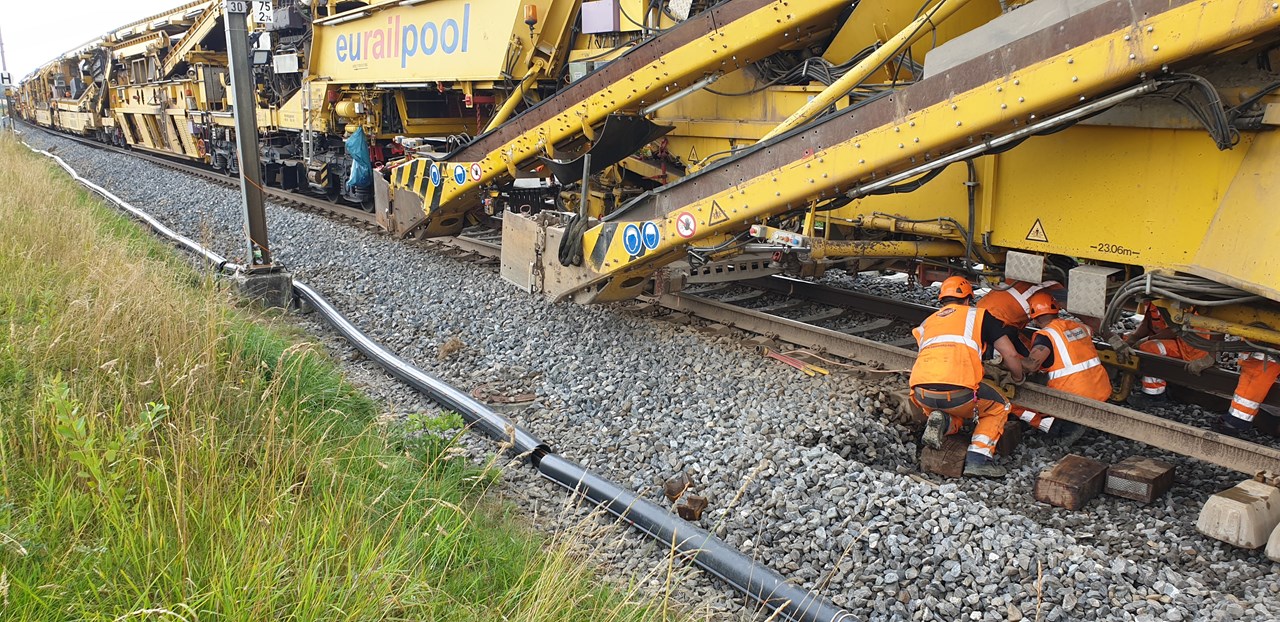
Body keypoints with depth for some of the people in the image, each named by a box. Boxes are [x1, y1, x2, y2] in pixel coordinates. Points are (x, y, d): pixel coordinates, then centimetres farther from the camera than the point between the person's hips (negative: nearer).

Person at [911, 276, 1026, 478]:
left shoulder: (926, 323, 28)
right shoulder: (979, 315, 19)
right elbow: (1011, 356, 20)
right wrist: (1018, 379, 40)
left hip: (922, 394, 4)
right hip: (956, 390, -4)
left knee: (957, 415, 35)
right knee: (999, 408, 25)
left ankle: (942, 422, 1)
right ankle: (978, 458, 5)